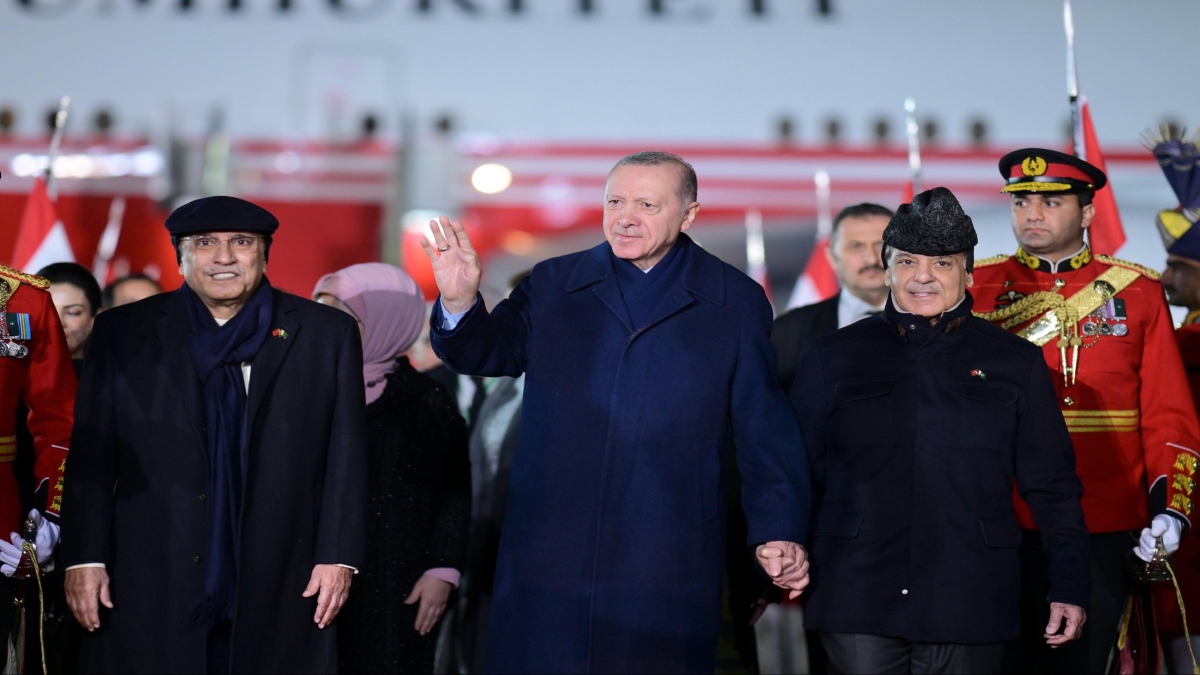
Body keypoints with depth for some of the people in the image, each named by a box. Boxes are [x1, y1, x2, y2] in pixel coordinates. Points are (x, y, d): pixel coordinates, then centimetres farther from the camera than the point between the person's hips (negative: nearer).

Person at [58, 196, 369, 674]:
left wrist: (337, 557, -2)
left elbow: (346, 456, 5)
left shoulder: (327, 335, 7)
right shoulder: (122, 333, 8)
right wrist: (85, 558, -1)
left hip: (279, 593, 0)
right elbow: (92, 457, 6)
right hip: (151, 592, 0)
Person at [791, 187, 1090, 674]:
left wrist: (1069, 586, 5)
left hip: (969, 610, 0)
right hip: (857, 603, 0)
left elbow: (1052, 487, 9)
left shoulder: (1016, 363, 9)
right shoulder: (834, 357, 9)